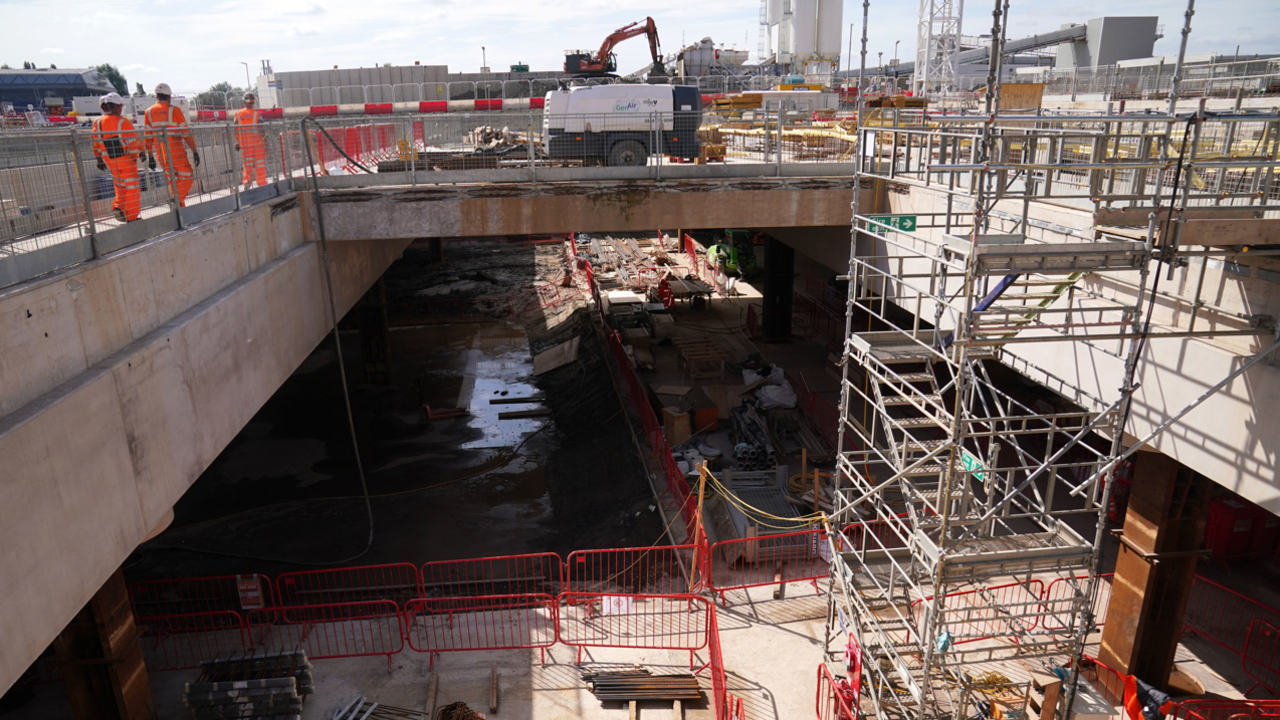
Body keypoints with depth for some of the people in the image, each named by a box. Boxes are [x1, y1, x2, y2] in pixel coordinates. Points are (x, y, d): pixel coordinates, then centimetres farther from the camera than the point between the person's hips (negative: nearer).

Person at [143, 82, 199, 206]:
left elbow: (148, 136, 10)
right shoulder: (174, 110, -6)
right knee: (188, 177, 2)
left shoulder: (149, 112, 9)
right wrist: (194, 151, -4)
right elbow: (186, 132, -9)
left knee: (173, 180, 15)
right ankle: (178, 201, -16)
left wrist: (150, 156, 15)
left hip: (160, 154, 5)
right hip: (176, 153, -5)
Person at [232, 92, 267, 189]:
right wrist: (265, 142, -5)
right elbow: (261, 129, -11)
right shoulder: (257, 114, -9)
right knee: (260, 164, 7)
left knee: (247, 164, 10)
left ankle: (247, 180, -9)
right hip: (257, 143, -3)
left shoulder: (237, 114, 2)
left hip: (244, 144, 3)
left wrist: (237, 142, 13)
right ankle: (262, 183, 11)